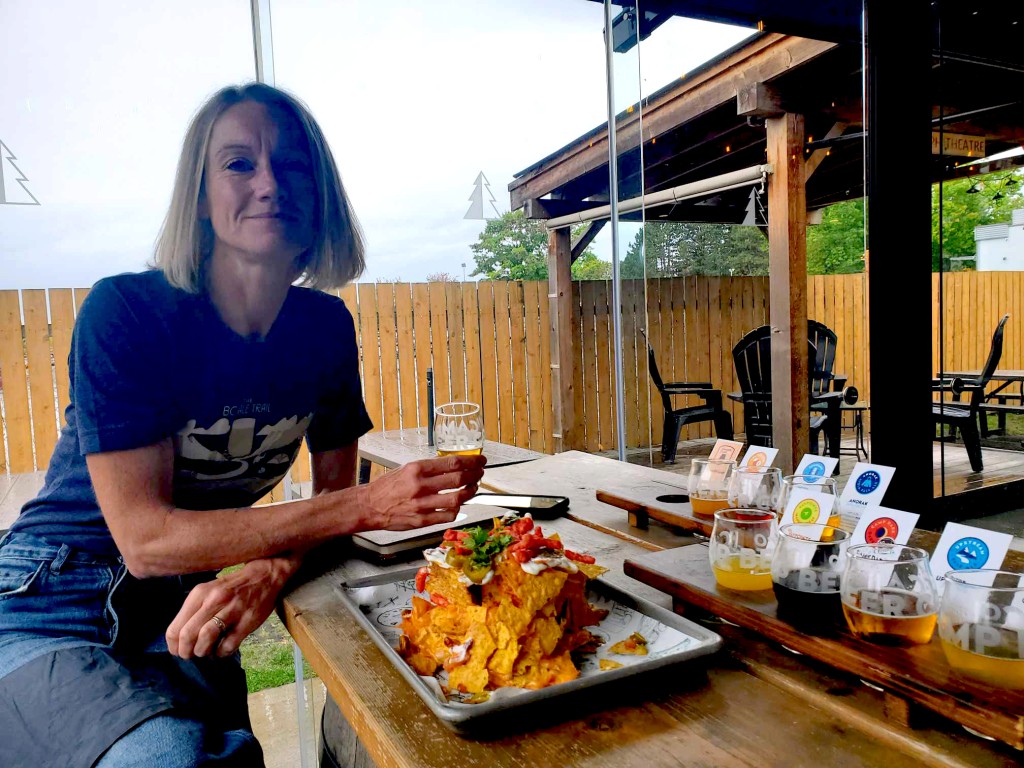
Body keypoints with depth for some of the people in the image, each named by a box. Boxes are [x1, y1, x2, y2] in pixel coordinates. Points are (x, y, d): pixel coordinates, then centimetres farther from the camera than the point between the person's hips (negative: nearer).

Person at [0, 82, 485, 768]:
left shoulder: (325, 326, -4)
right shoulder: (126, 312, -19)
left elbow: (332, 496, 0)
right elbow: (144, 537, -23)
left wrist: (270, 571, -23)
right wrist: (370, 505, -29)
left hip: (179, 612, 4)